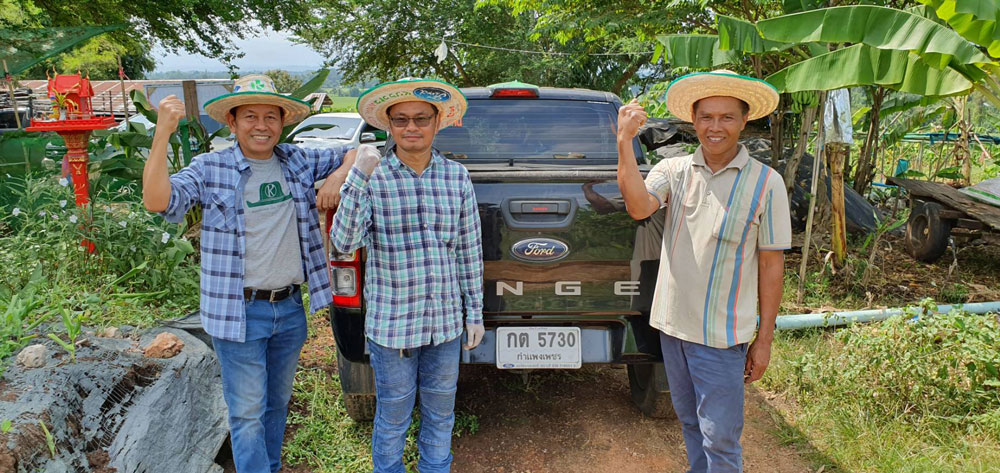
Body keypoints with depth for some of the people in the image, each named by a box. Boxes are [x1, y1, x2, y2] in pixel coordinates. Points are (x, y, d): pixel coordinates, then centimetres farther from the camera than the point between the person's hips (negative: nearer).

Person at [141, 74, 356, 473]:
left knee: (277, 404, 21)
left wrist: (340, 174, -11)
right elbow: (157, 201, -18)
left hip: (290, 308, 4)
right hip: (239, 313, -4)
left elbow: (356, 152, 11)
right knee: (247, 414, 3)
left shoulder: (299, 162, 4)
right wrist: (162, 133, -26)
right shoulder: (210, 169, -6)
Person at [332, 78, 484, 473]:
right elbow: (344, 243, -20)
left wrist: (475, 312, 7)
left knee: (440, 414, 18)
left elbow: (469, 251, 5)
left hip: (446, 322, 3)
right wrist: (359, 175, -28)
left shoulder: (457, 177, 0)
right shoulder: (373, 177, -8)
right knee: (392, 418, 13)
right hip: (391, 324, -2)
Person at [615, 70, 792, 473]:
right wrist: (624, 142, -26)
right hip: (671, 324, 4)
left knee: (720, 439, 3)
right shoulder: (672, 171, 0)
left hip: (721, 336, -3)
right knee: (689, 422, 21)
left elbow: (771, 266, -4)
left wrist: (764, 339, -4)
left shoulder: (765, 182, -6)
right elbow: (638, 207, -20)